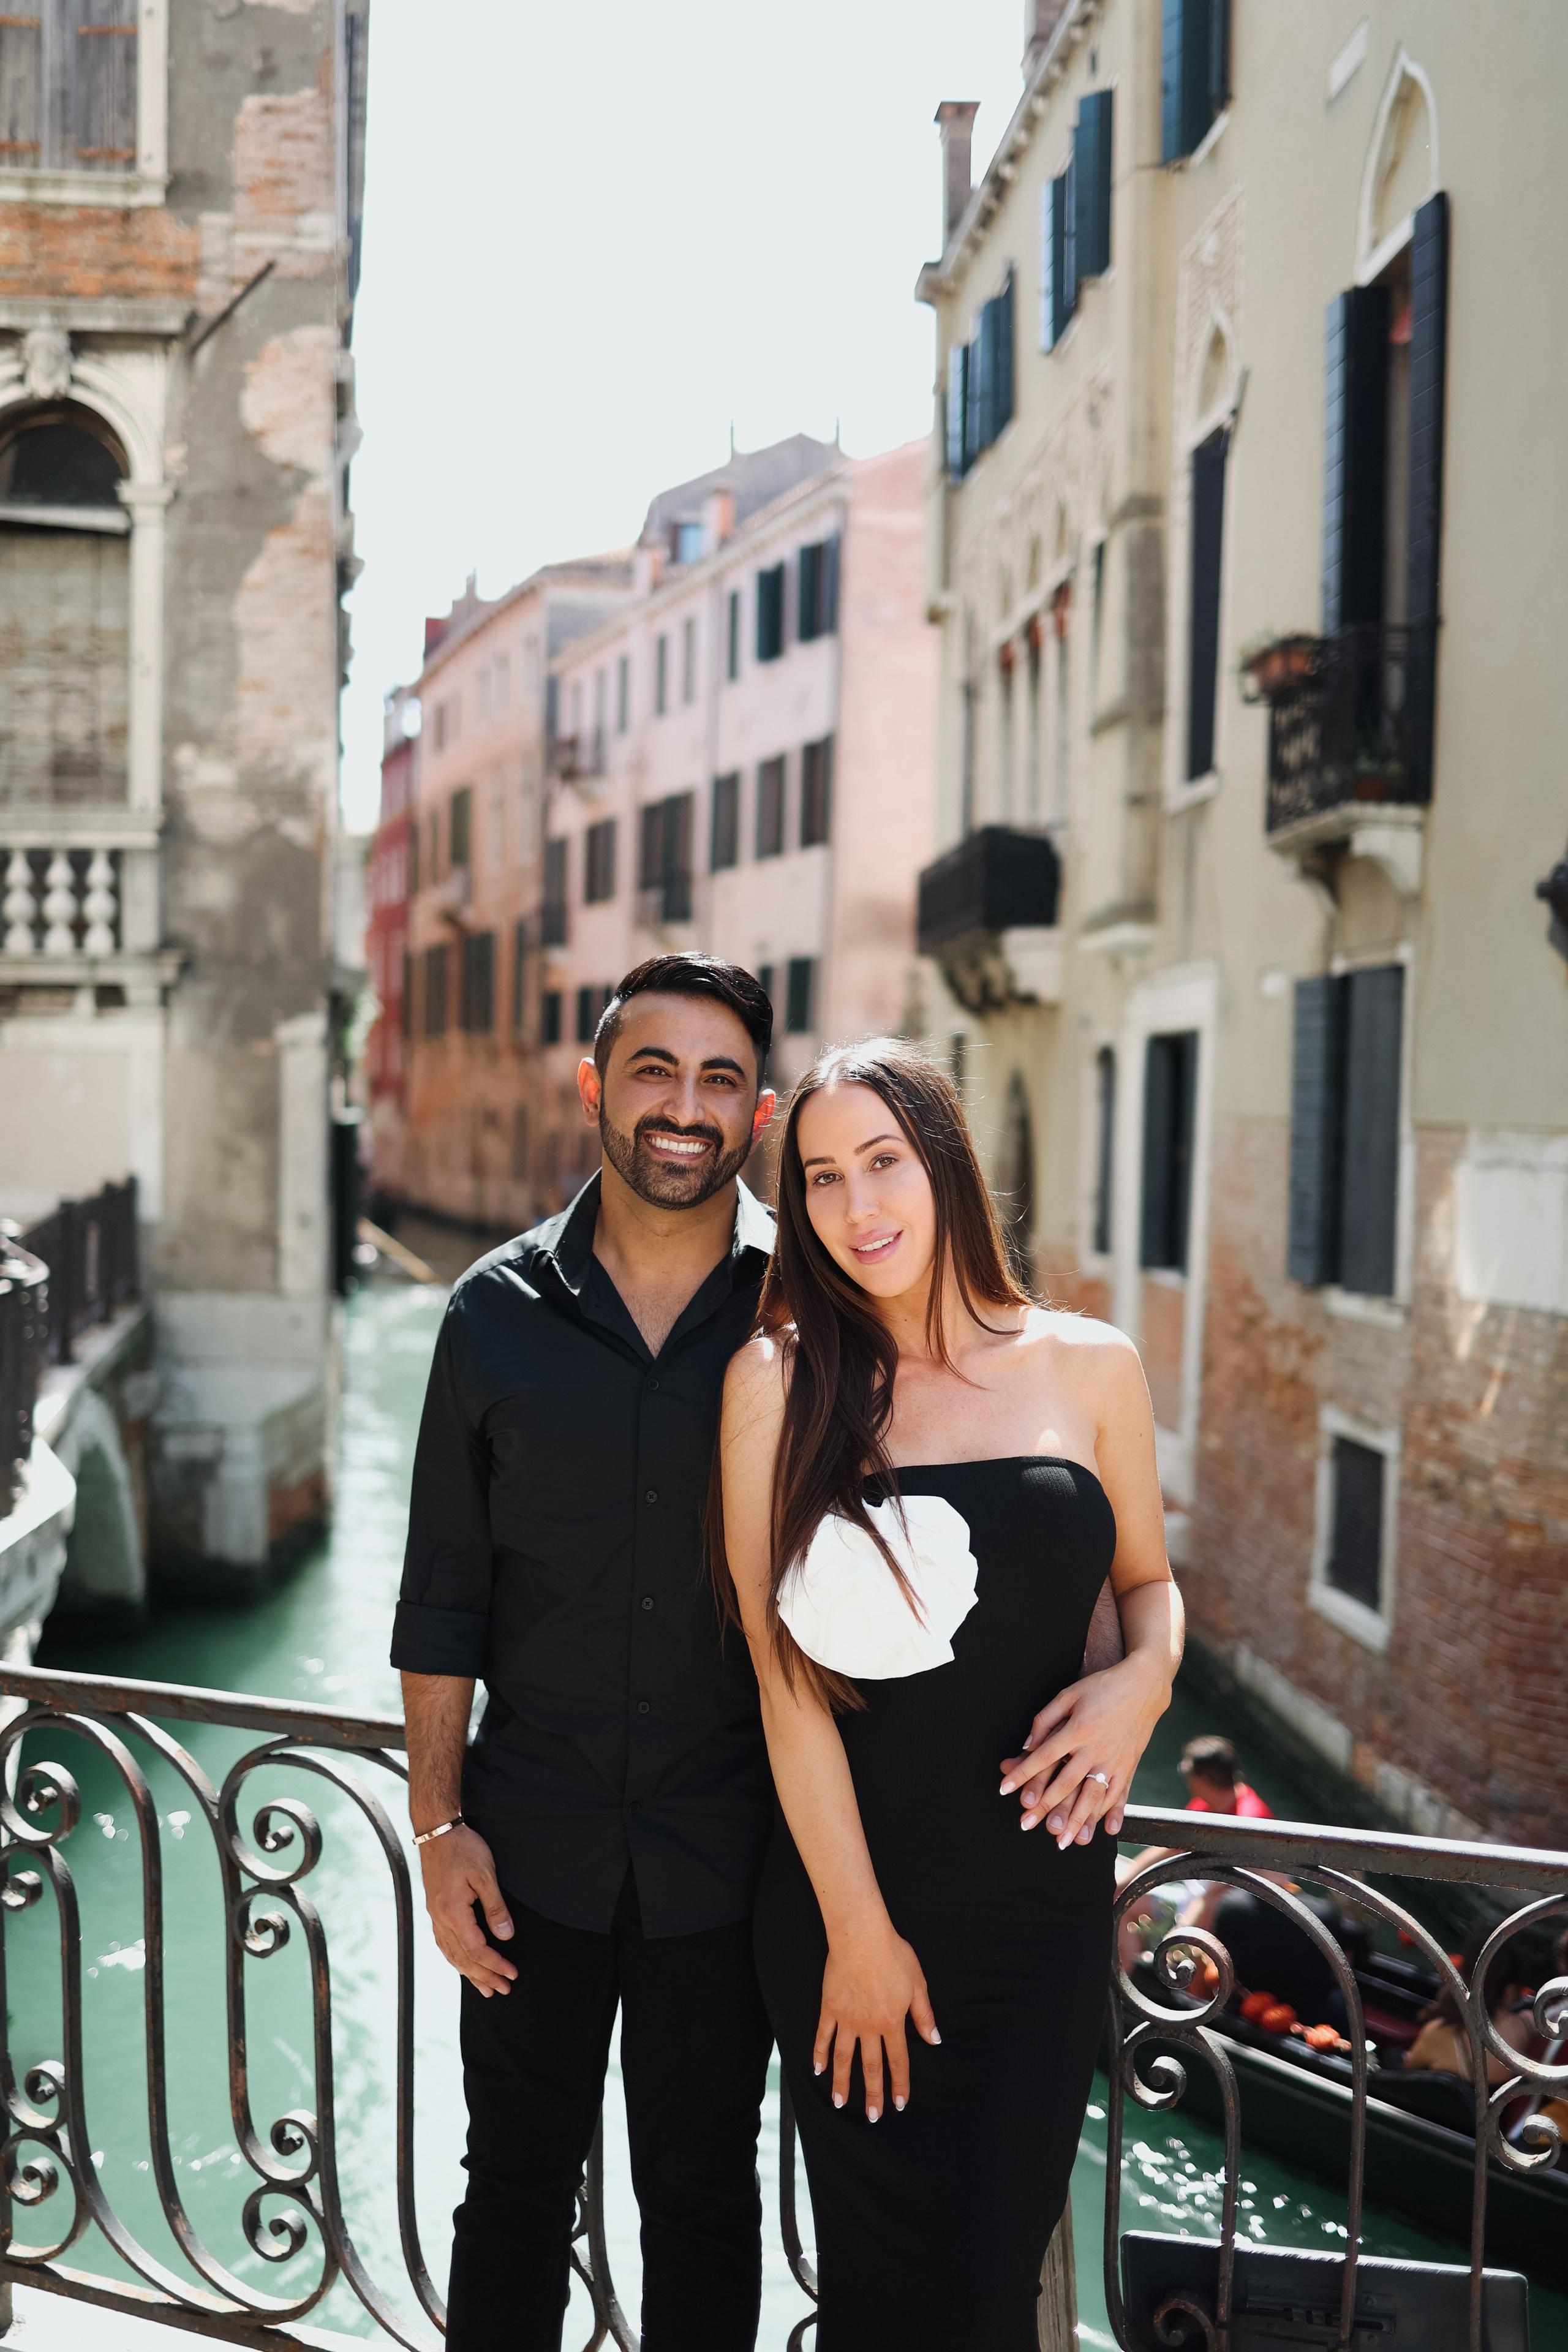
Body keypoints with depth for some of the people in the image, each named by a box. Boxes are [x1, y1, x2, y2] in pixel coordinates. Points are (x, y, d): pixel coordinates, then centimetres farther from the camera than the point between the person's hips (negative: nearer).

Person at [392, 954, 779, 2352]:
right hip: (534, 1839, 1)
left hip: (725, 1851, -1)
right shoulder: (499, 1315, -3)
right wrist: (439, 1823, -2)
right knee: (516, 2190, 17)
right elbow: (444, 1595, 1)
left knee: (704, 2204, 18)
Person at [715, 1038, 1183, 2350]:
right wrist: (858, 1932, -8)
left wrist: (1144, 1678, -11)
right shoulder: (781, 1380, -6)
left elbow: (1148, 1577, 13)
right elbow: (786, 1672, -8)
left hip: (1044, 1896, 1)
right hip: (846, 1888, -1)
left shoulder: (1089, 1368, -1)